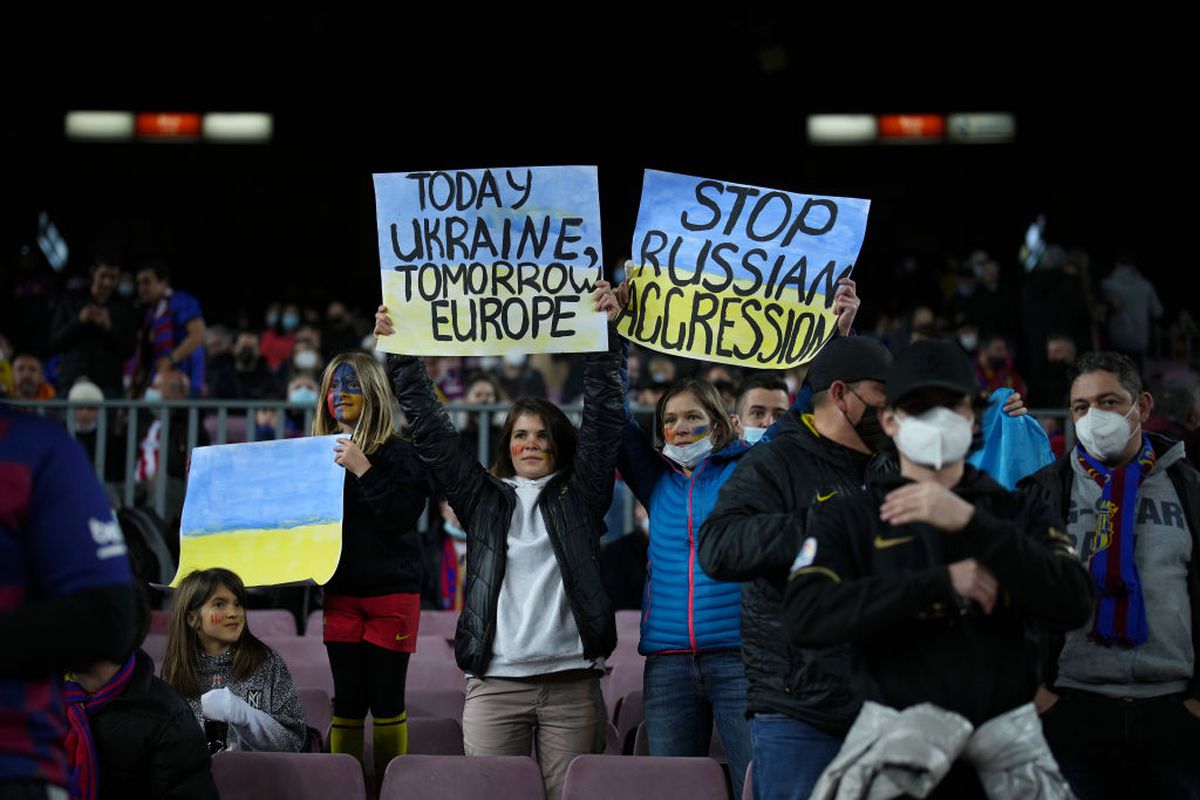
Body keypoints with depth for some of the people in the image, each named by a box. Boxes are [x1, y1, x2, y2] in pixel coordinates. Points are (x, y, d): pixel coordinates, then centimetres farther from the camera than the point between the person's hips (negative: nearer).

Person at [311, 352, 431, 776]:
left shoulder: (397, 452, -4)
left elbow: (403, 516, -15)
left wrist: (362, 470, -19)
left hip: (391, 591, -3)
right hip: (340, 593, 3)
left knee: (386, 697, 1)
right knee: (348, 698, 4)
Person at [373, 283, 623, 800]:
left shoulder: (579, 497, 12)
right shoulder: (484, 499, 15)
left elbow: (603, 419, 6)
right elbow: (432, 432, 13)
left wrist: (605, 332, -1)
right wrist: (399, 354, 8)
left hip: (573, 682, -1)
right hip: (495, 683, 1)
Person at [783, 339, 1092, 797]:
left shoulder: (1021, 513, 11)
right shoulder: (850, 518, 7)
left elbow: (1074, 605, -7)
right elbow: (803, 618, -9)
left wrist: (970, 521, -18)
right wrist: (939, 584, -14)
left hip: (1007, 728, 1)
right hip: (897, 721, -1)